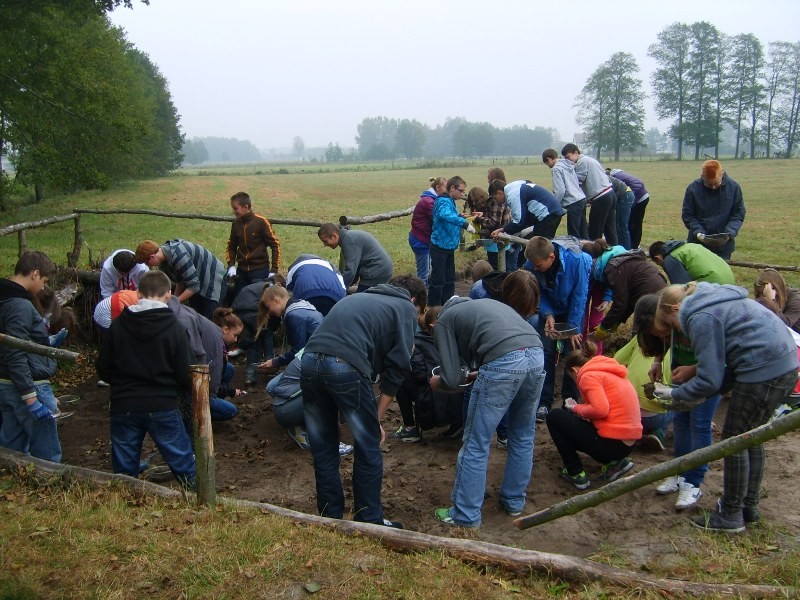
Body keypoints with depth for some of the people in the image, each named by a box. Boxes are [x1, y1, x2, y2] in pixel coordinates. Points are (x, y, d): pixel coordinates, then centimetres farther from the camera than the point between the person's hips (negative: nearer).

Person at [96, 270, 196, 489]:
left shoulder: (118, 325, -2)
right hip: (163, 406, -2)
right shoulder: (175, 328, -9)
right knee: (183, 463, 10)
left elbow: (103, 368, 4)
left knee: (124, 470, 15)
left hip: (123, 406, 2)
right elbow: (185, 375, -8)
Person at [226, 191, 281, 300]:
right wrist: (231, 265, 0)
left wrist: (274, 270, -11)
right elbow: (232, 246, 15)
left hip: (260, 270, -5)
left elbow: (275, 245, -8)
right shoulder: (236, 223, 2)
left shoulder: (261, 222, -12)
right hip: (241, 271, 5)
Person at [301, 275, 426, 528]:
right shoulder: (405, 308, 16)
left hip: (310, 361, 6)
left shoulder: (359, 297, 33)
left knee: (323, 450, 18)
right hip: (345, 367, -6)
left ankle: (331, 518, 28)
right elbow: (397, 365, 6)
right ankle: (369, 522, 20)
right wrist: (377, 416, 11)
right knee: (368, 450, 11)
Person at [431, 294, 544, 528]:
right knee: (523, 437, 24)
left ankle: (466, 515, 17)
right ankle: (515, 502, 37)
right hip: (537, 356, 7)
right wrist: (475, 374, 43)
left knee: (476, 444, 8)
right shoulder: (487, 304, 36)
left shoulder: (443, 321, 18)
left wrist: (437, 381, 31)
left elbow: (452, 379, 8)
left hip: (503, 362, -6)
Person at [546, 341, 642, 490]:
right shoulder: (608, 371, 18)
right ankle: (615, 462, 14)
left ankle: (576, 474, 4)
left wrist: (575, 408, -5)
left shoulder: (588, 375, -8)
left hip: (611, 443, -9)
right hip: (628, 443, 9)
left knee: (554, 417, 3)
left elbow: (600, 409, -22)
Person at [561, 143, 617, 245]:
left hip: (601, 198, -10)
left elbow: (578, 181, -12)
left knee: (594, 233, -2)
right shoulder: (590, 160, 22)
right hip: (610, 194, 10)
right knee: (610, 230, 12)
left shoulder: (582, 162, -7)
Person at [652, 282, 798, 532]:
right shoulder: (716, 300, 19)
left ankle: (731, 516, 14)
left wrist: (674, 395, 1)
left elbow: (710, 379, -12)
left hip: (763, 371, -10)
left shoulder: (701, 317, -11)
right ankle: (749, 507, 33)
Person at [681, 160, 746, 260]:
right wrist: (698, 233, -19)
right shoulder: (693, 189, -9)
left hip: (723, 245, 0)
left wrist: (729, 233, -18)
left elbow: (738, 214, -1)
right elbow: (687, 215, -4)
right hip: (698, 243, 0)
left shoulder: (733, 187, -7)